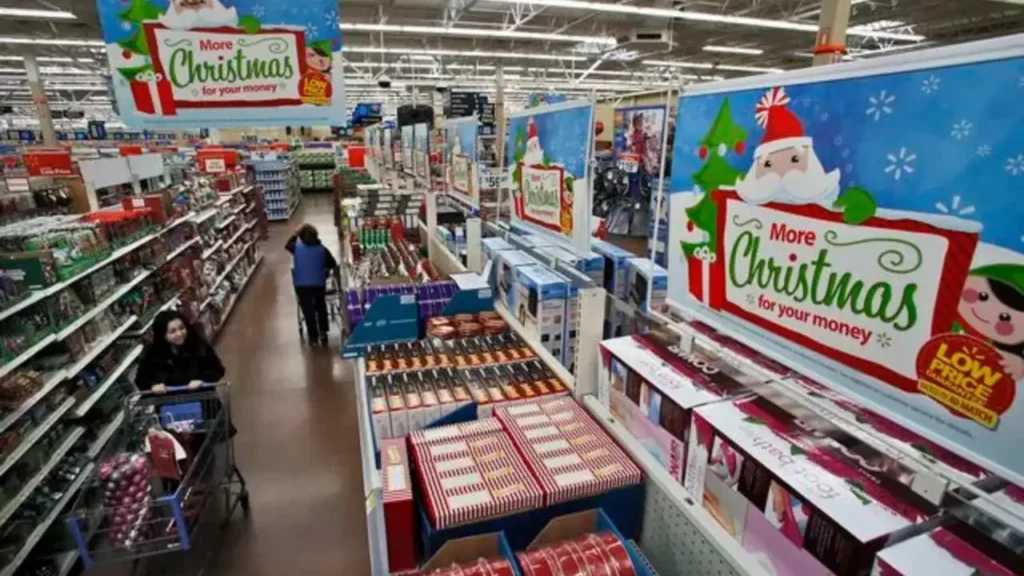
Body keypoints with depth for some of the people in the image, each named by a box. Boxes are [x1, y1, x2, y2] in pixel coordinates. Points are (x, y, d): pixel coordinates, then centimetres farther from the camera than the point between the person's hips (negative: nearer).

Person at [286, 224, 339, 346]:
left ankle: (313, 337, 18)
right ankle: (323, 332, 20)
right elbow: (333, 265, -1)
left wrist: (295, 234, 16)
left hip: (301, 285, 0)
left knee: (308, 311, 11)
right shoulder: (322, 249, -9)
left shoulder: (296, 247, -8)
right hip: (319, 283, 0)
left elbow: (287, 245, 15)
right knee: (321, 308, 21)